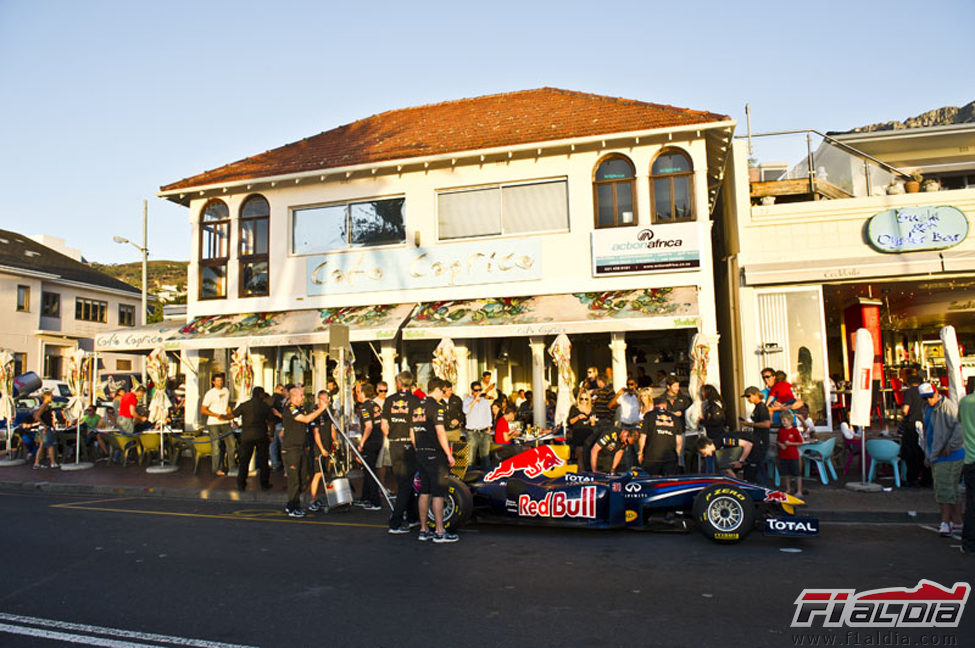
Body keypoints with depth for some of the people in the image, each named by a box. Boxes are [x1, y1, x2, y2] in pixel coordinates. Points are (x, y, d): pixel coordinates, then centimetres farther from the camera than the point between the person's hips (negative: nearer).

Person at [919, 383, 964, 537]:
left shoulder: (948, 406, -12)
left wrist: (950, 446, -22)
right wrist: (927, 453, 21)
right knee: (951, 490, 13)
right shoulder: (928, 410, 17)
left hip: (949, 455, -9)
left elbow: (960, 427, -22)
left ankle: (945, 523, -8)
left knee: (944, 488, -11)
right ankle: (957, 523, 19)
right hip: (935, 456, 9)